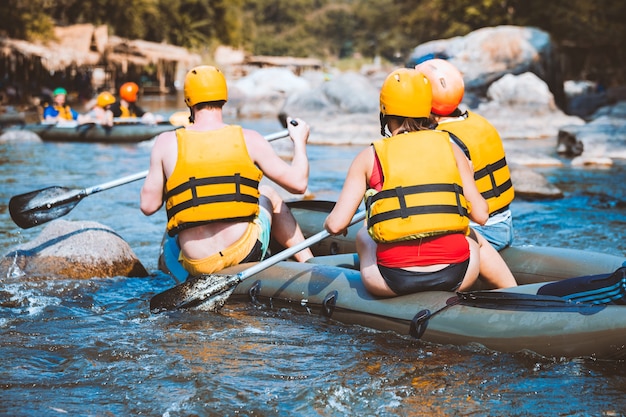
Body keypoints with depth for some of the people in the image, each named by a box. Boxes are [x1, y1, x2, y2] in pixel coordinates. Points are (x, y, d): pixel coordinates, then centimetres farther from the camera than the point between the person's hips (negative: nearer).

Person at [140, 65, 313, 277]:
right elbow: (298, 183, -1)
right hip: (246, 254, -1)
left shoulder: (166, 143, -3)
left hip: (197, 266, 1)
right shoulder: (249, 139, -4)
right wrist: (300, 142, 18)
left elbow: (148, 206, 0)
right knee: (268, 194, 29)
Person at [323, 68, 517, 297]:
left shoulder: (369, 157, 4)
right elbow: (481, 215, 7)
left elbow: (336, 225, -2)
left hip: (394, 281, -1)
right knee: (476, 240, 36)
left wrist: (328, 223, 22)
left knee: (363, 236, 32)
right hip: (454, 277, 2)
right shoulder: (449, 148, 8)